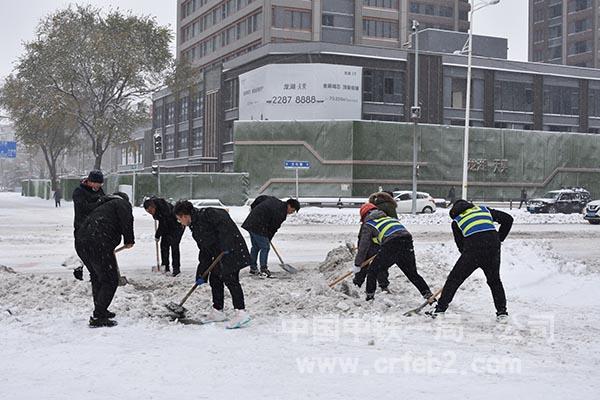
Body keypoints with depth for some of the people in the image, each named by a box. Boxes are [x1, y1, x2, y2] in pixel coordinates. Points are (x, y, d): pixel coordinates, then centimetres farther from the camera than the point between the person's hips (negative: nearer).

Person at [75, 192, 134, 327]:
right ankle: (98, 317, -3)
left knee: (97, 278, 25)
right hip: (98, 244, -9)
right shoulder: (122, 203, 11)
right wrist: (129, 240, 4)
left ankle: (100, 311, 36)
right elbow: (126, 220, -9)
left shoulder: (102, 206, 35)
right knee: (110, 280, -1)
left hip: (80, 242, 9)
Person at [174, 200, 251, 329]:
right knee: (214, 279, 13)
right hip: (219, 254, 10)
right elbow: (204, 251, 19)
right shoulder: (195, 228, 18)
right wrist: (200, 274, 14)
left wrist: (225, 245, -28)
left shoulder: (206, 214, -11)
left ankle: (241, 312, -16)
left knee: (230, 279, -14)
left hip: (231, 250, -10)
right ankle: (217, 311, 24)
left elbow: (224, 220, -24)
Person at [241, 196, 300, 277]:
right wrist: (268, 240, 2)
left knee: (255, 247, 18)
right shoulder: (280, 213, -16)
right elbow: (273, 228, -10)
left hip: (250, 223, 10)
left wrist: (253, 207, 32)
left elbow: (260, 198, 20)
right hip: (258, 227, -10)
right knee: (265, 247, -3)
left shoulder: (274, 200, 10)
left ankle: (253, 268, 24)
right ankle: (263, 269, 0)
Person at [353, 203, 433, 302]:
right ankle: (428, 294, 14)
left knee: (372, 271, 13)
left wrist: (357, 265, 22)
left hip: (391, 244, -6)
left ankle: (370, 297, 11)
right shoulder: (389, 217, 35)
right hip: (407, 241, 6)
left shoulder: (368, 224, 17)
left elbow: (363, 246, 14)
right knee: (413, 274, 20)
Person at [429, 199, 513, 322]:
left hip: (472, 248, -2)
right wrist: (499, 238, 25)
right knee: (494, 280, 21)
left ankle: (440, 309, 11)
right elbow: (508, 219, 20)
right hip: (493, 246, 2)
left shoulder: (456, 221, 20)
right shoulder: (484, 210, 24)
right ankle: (502, 311, 17)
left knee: (454, 279, 10)